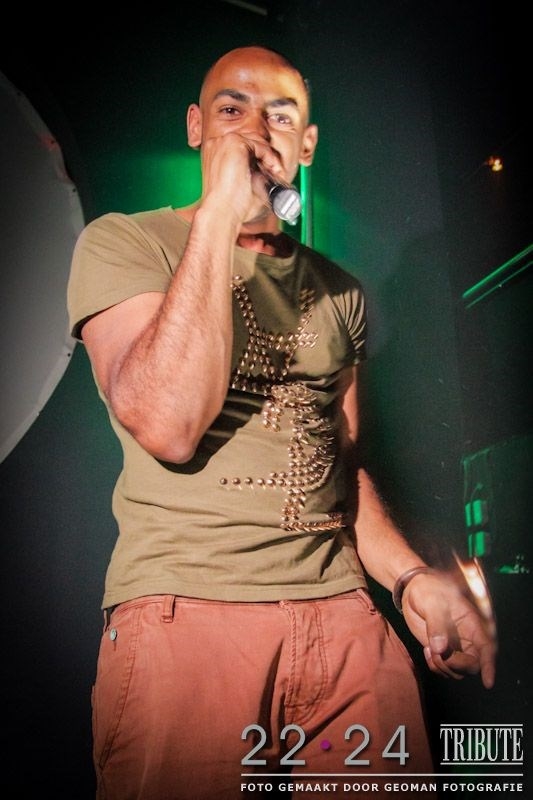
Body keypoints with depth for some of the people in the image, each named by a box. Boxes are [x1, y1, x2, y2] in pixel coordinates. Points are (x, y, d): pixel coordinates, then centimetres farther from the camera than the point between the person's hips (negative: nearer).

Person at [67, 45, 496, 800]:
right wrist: (219, 213, -16)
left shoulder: (339, 290, 14)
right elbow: (166, 425, -18)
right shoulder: (121, 243, -1)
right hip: (185, 609, -4)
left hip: (341, 612, 5)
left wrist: (413, 578, 1)